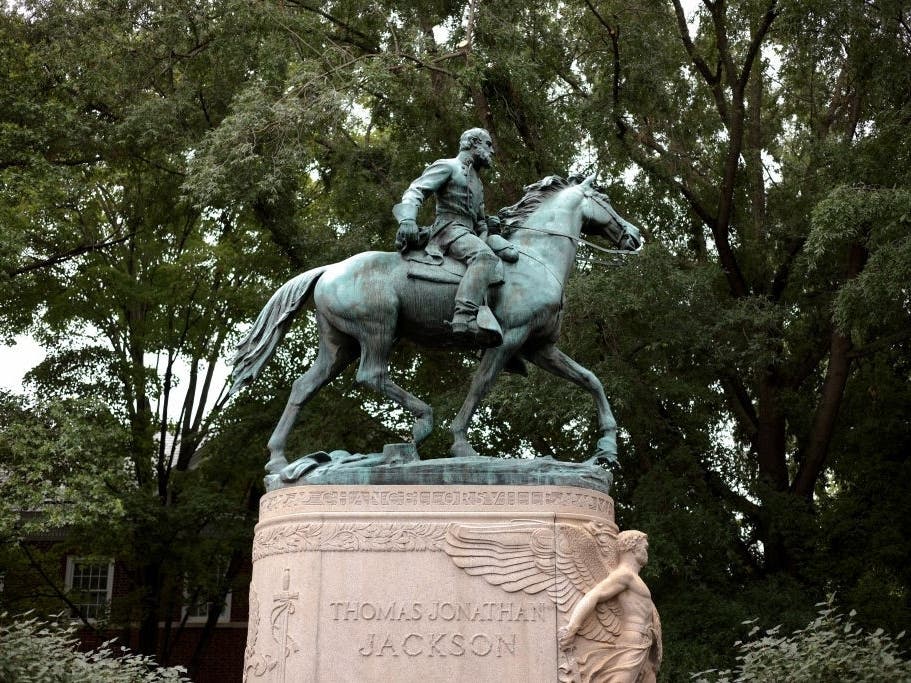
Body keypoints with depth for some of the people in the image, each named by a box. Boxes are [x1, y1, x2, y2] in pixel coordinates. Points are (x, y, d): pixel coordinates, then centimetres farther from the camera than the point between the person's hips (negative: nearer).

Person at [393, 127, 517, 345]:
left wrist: (488, 224, 10)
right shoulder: (446, 166, 8)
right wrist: (408, 219, -26)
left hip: (470, 234, 9)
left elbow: (479, 220, 36)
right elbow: (416, 190, -6)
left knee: (512, 254, -6)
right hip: (449, 229, -9)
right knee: (485, 256, -36)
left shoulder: (477, 182, 34)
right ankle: (464, 319, -54)